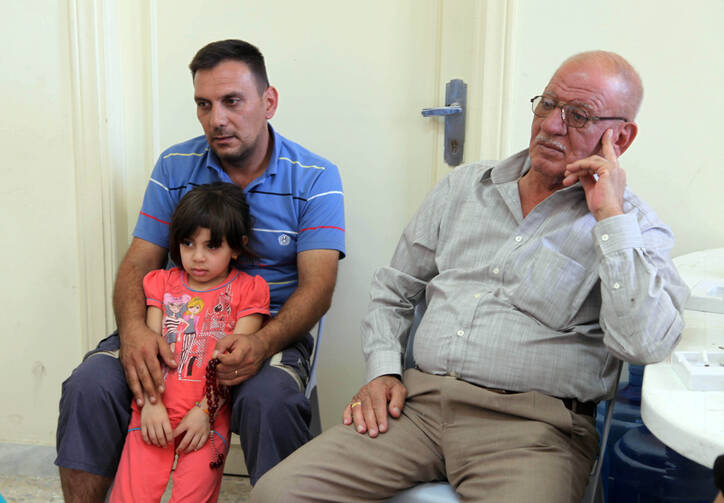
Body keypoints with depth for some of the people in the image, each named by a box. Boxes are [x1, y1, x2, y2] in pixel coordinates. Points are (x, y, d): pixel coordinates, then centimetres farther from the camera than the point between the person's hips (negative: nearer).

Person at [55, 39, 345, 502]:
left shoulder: (316, 178, -4)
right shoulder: (175, 168, 6)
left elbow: (317, 285, -11)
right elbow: (139, 263, 3)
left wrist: (262, 344, -30)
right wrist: (133, 329, -19)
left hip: (271, 327, -3)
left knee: (268, 398, -35)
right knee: (89, 385, -20)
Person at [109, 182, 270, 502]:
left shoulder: (246, 290, 6)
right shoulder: (163, 283, 16)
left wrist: (205, 411, -12)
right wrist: (151, 403, -8)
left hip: (209, 413, -2)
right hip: (157, 409, 2)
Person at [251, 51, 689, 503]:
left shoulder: (634, 227, 3)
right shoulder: (462, 188, 16)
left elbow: (646, 345, -16)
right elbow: (393, 291, 21)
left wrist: (610, 215, -12)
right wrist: (383, 371, 5)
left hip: (532, 426, -3)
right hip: (419, 401, 3)